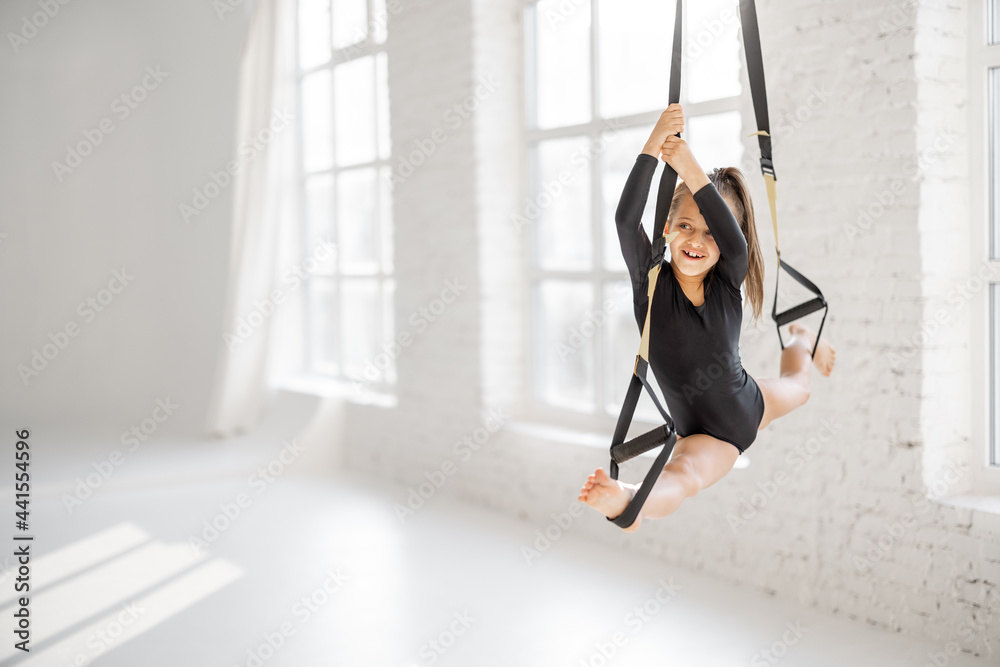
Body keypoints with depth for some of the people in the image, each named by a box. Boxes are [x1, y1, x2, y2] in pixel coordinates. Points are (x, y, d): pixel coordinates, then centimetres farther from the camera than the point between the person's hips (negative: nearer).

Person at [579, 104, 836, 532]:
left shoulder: (728, 282, -17)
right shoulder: (651, 282, -21)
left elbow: (733, 239, -40)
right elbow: (626, 219, -39)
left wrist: (692, 172, -52)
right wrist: (653, 146, -49)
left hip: (753, 403, 4)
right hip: (706, 438, -4)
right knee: (681, 478, -38)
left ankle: (801, 339, 70)